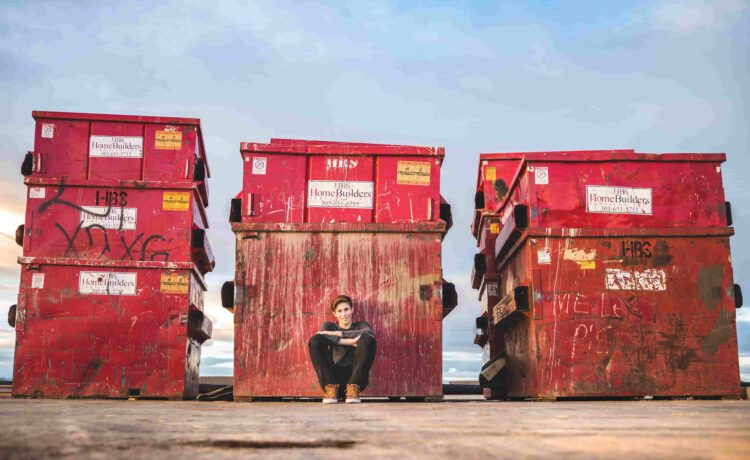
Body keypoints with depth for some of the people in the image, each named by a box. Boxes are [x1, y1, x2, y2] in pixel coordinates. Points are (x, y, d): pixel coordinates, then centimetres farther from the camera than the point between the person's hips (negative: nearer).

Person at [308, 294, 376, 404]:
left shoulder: (360, 325, 17)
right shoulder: (329, 326, 17)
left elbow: (369, 333, -11)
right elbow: (322, 336, -9)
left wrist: (337, 333, -12)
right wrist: (349, 342, -19)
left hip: (355, 376, 0)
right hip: (333, 376, 1)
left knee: (368, 340, -22)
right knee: (315, 340, -18)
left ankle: (354, 388, -24)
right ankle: (330, 387, -21)